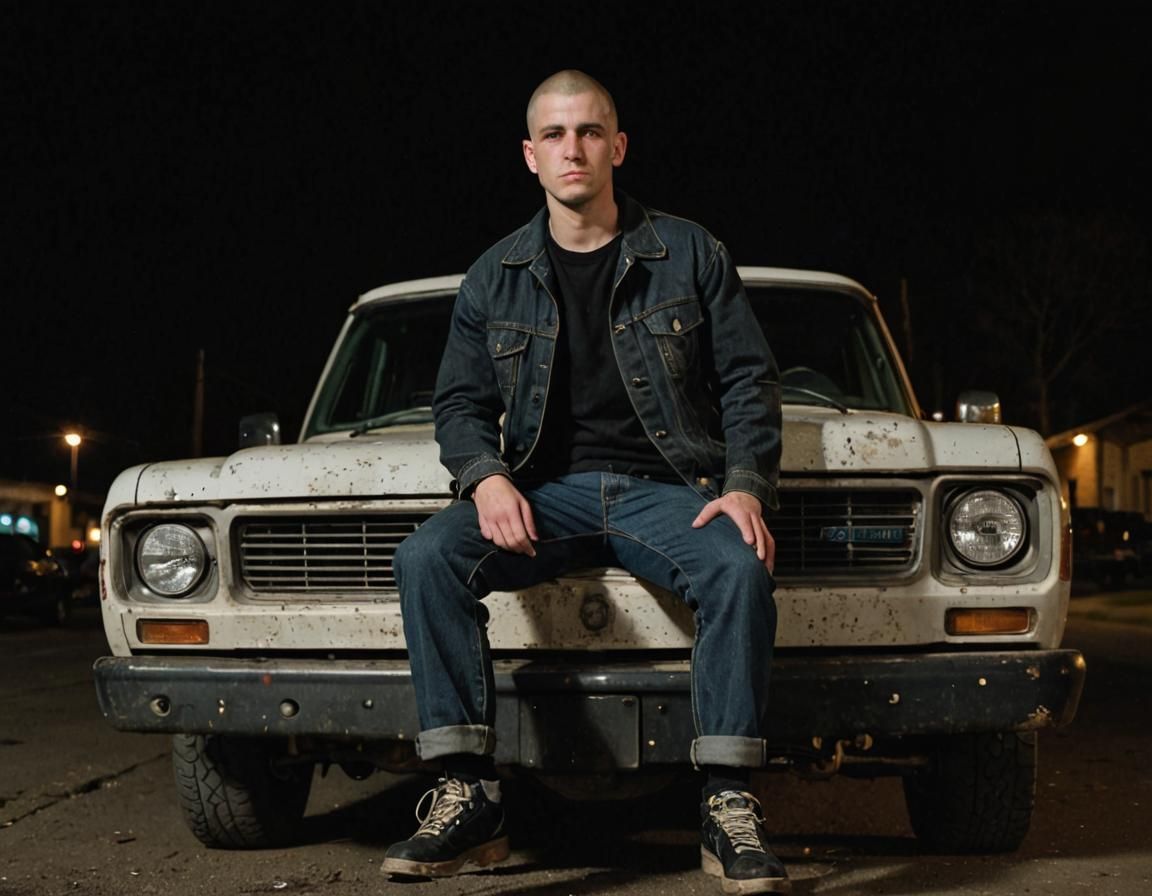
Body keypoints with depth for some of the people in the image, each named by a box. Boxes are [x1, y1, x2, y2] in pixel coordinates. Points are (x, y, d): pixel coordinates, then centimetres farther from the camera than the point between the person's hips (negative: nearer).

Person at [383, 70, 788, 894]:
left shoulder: (689, 254, 6)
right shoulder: (496, 277, 11)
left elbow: (749, 380, 4)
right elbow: (461, 402, 10)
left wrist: (747, 487, -13)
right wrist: (487, 477, -13)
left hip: (665, 487, -1)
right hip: (547, 492, 2)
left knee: (740, 568, -35)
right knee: (426, 559, -27)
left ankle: (730, 807, -26)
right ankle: (469, 796, -25)